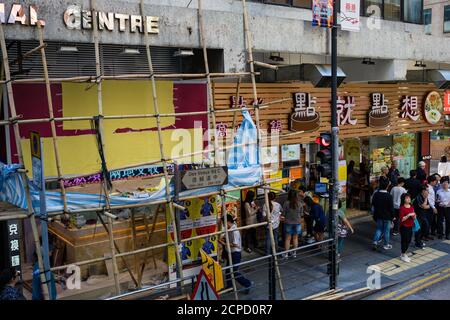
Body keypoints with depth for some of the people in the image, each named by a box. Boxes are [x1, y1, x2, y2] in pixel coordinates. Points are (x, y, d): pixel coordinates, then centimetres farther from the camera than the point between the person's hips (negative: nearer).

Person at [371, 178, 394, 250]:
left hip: (378, 215, 4)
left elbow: (373, 204, 8)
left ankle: (375, 241, 3)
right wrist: (392, 216, -2)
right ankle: (386, 245, 17)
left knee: (379, 229, 17)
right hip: (387, 216, -4)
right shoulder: (389, 196, -19)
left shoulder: (376, 194, -5)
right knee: (386, 230, 8)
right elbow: (391, 208, -13)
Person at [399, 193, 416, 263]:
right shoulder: (402, 208, -14)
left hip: (410, 226, 7)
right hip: (404, 227, -7)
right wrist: (408, 215, -24)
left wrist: (414, 216, -8)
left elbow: (414, 218, 14)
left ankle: (404, 254, 28)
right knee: (404, 241, 1)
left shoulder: (411, 207, 6)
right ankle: (403, 255, 15)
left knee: (409, 241, 12)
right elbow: (401, 219, -17)